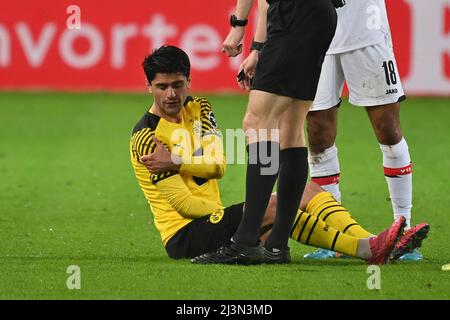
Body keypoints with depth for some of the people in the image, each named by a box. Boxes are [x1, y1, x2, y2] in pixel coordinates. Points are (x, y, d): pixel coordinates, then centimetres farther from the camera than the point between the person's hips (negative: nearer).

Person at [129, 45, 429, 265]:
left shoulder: (198, 108, 12)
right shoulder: (147, 136, -12)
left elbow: (218, 165, -2)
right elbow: (182, 203, -16)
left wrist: (175, 161, -17)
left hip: (211, 218, 8)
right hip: (184, 235, -8)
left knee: (310, 191, -4)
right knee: (274, 205, -29)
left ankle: (371, 244, -26)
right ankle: (367, 249, -38)